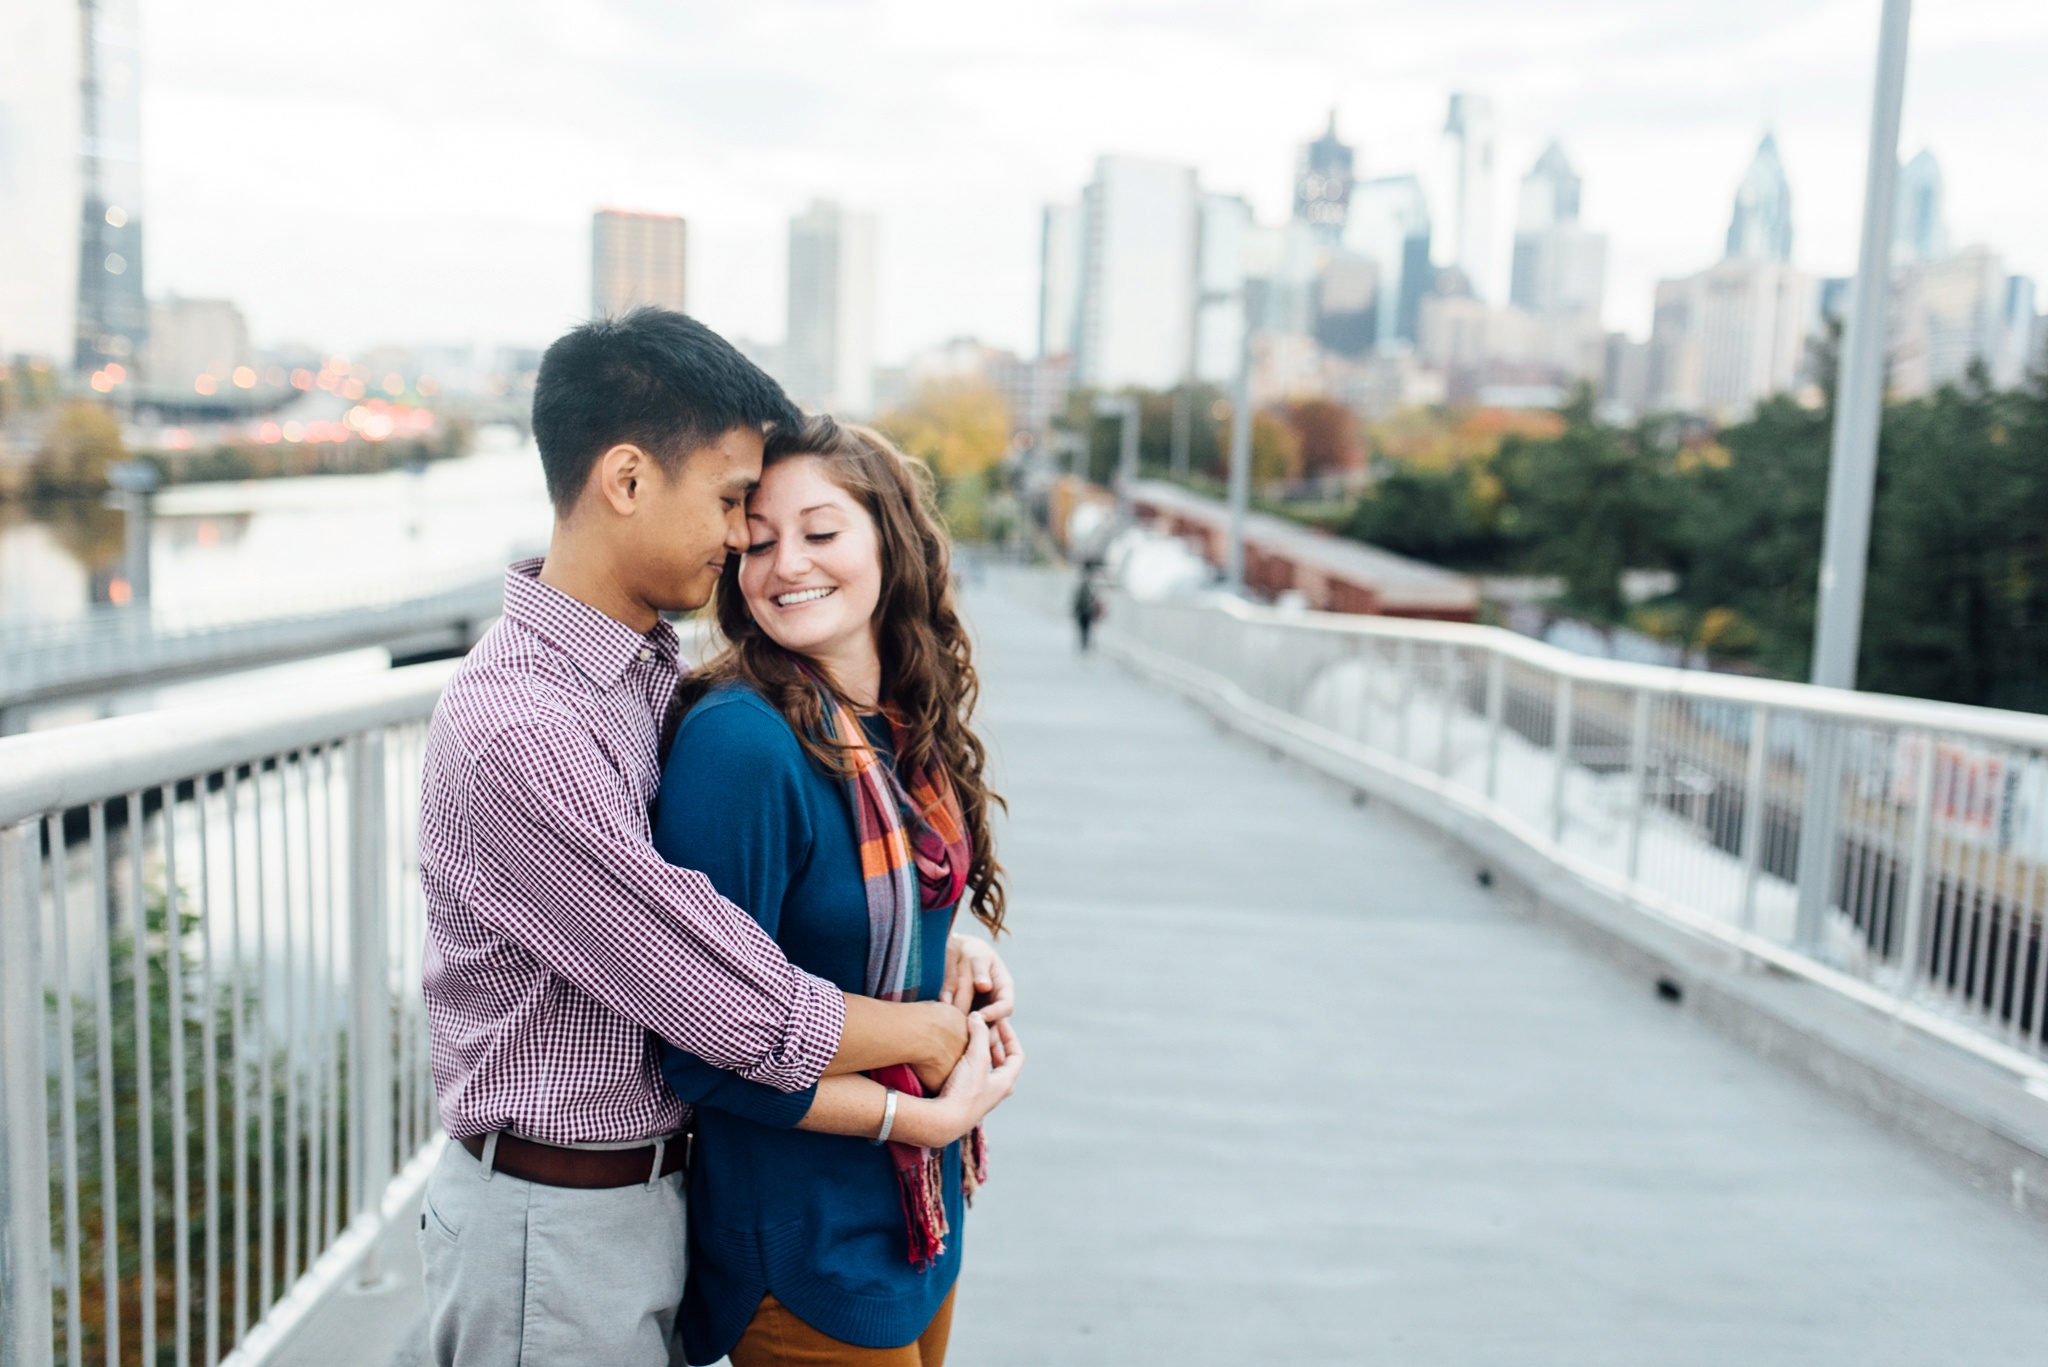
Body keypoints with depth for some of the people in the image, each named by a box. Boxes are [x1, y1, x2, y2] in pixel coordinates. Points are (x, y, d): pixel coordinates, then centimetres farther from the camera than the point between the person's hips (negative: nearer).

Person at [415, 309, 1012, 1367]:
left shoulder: (656, 670, 2)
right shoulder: (519, 733, -27)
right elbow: (746, 1018, -26)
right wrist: (929, 1030, -10)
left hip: (651, 1189, 8)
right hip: (558, 1231, -8)